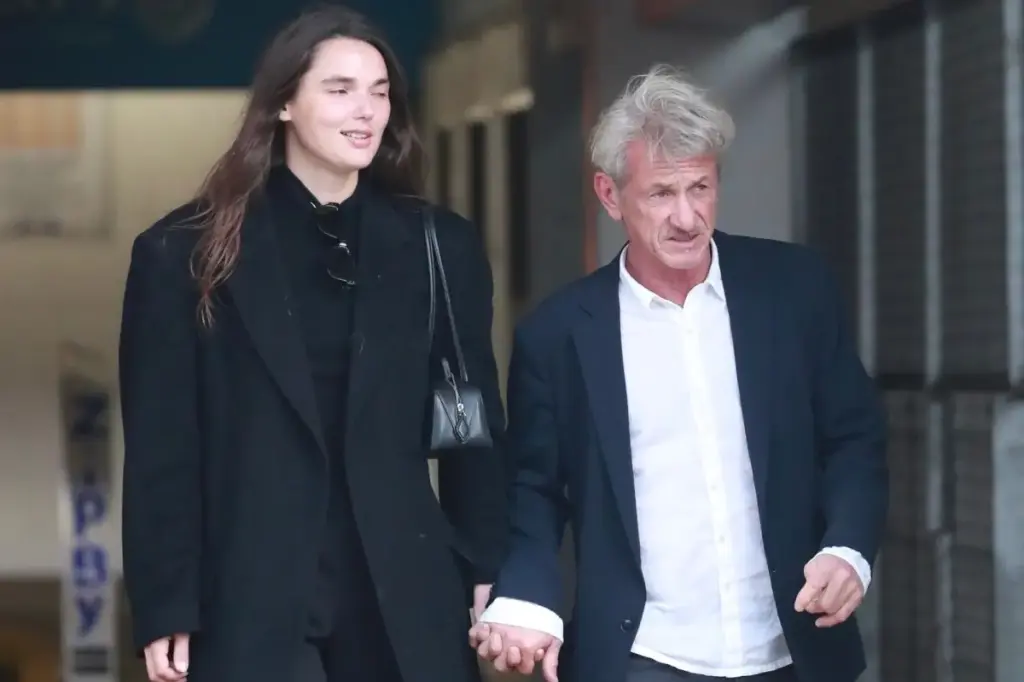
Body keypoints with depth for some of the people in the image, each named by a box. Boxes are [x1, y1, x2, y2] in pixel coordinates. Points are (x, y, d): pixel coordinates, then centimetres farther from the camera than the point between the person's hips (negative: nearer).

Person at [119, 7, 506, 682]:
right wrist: (166, 611, -4)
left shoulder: (441, 248, 8)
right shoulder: (186, 253, 2)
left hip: (406, 601, 2)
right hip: (248, 605, -2)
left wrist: (486, 576, 5)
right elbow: (160, 446, 0)